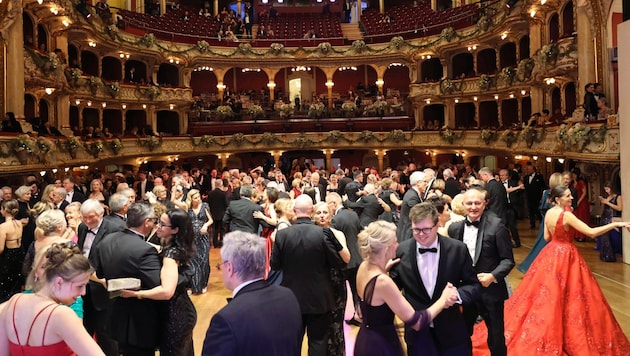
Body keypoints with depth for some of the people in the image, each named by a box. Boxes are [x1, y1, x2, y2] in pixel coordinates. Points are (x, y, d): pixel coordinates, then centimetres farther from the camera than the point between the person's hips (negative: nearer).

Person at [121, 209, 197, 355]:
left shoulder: (171, 253, -26)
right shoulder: (178, 247, 2)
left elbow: (167, 291, -38)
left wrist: (136, 293, -28)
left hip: (174, 315, -9)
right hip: (182, 311, 9)